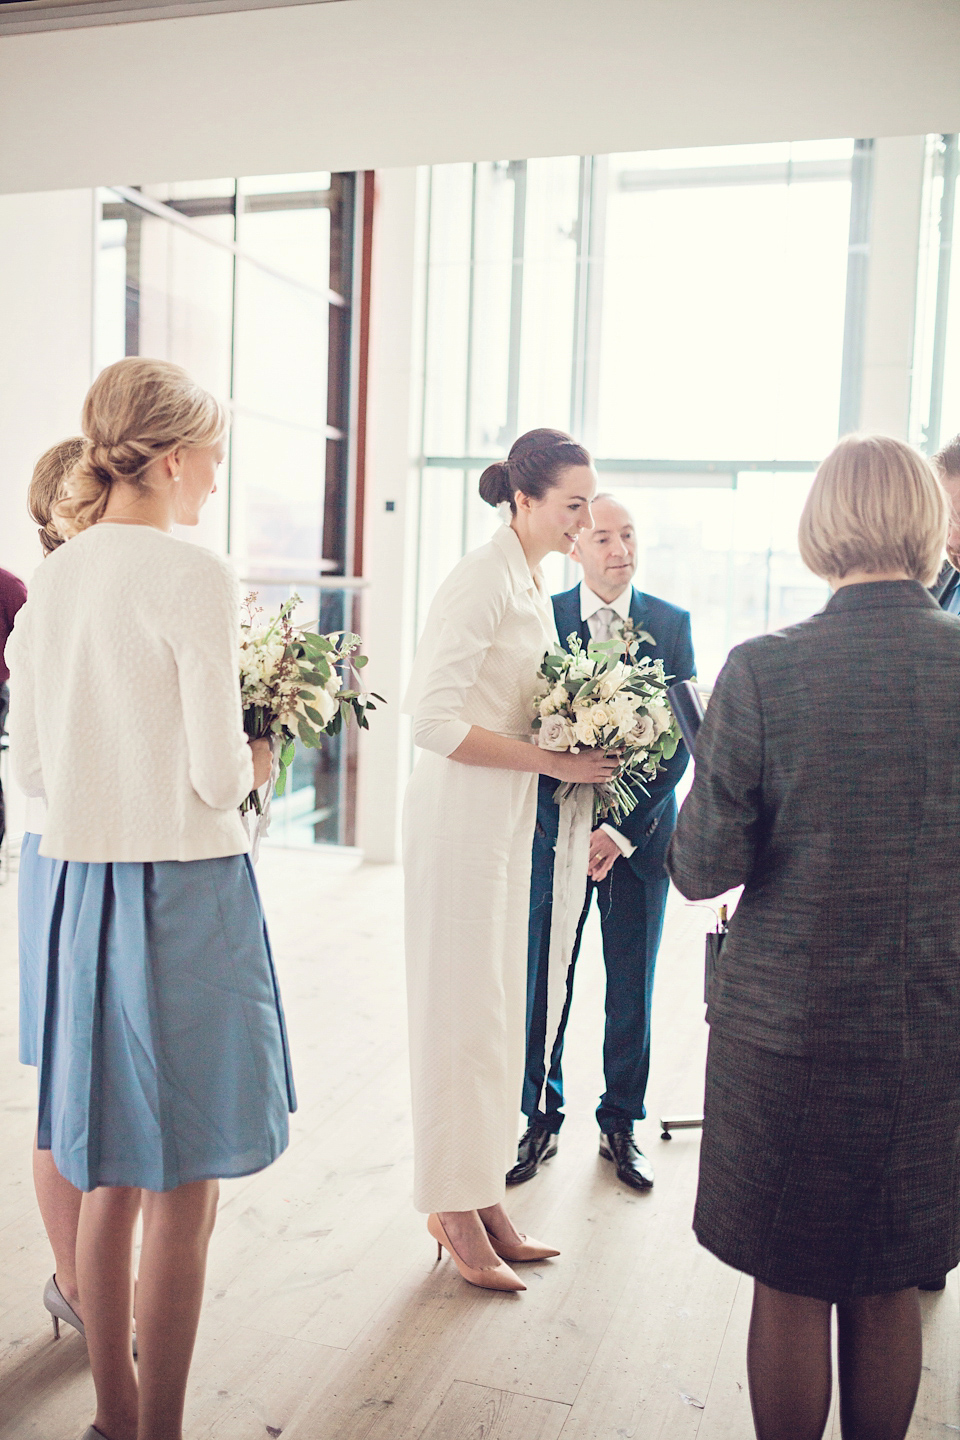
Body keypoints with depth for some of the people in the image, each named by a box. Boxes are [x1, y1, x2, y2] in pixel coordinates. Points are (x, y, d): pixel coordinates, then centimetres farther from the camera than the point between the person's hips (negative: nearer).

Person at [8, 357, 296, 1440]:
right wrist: (252, 761, 5)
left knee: (110, 1177, 19)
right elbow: (217, 778, -16)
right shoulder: (194, 578, -14)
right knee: (184, 1188, 7)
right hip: (185, 893, -7)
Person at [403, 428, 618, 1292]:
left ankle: (480, 1193, 27)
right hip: (461, 816, -9)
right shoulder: (482, 581, -16)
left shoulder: (532, 581, 13)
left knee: (495, 1004, 14)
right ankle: (452, 1206, 16)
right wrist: (554, 762, -19)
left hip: (509, 818, 9)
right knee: (462, 1007, 0)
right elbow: (435, 721, -22)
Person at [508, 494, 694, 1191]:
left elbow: (683, 740, -3)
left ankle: (621, 1125, 26)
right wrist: (567, 824, -14)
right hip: (555, 828, 0)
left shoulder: (672, 624, 1)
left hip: (640, 832, 1)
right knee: (544, 983, 6)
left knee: (632, 988, 10)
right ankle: (542, 1121, 24)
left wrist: (625, 831, -12)